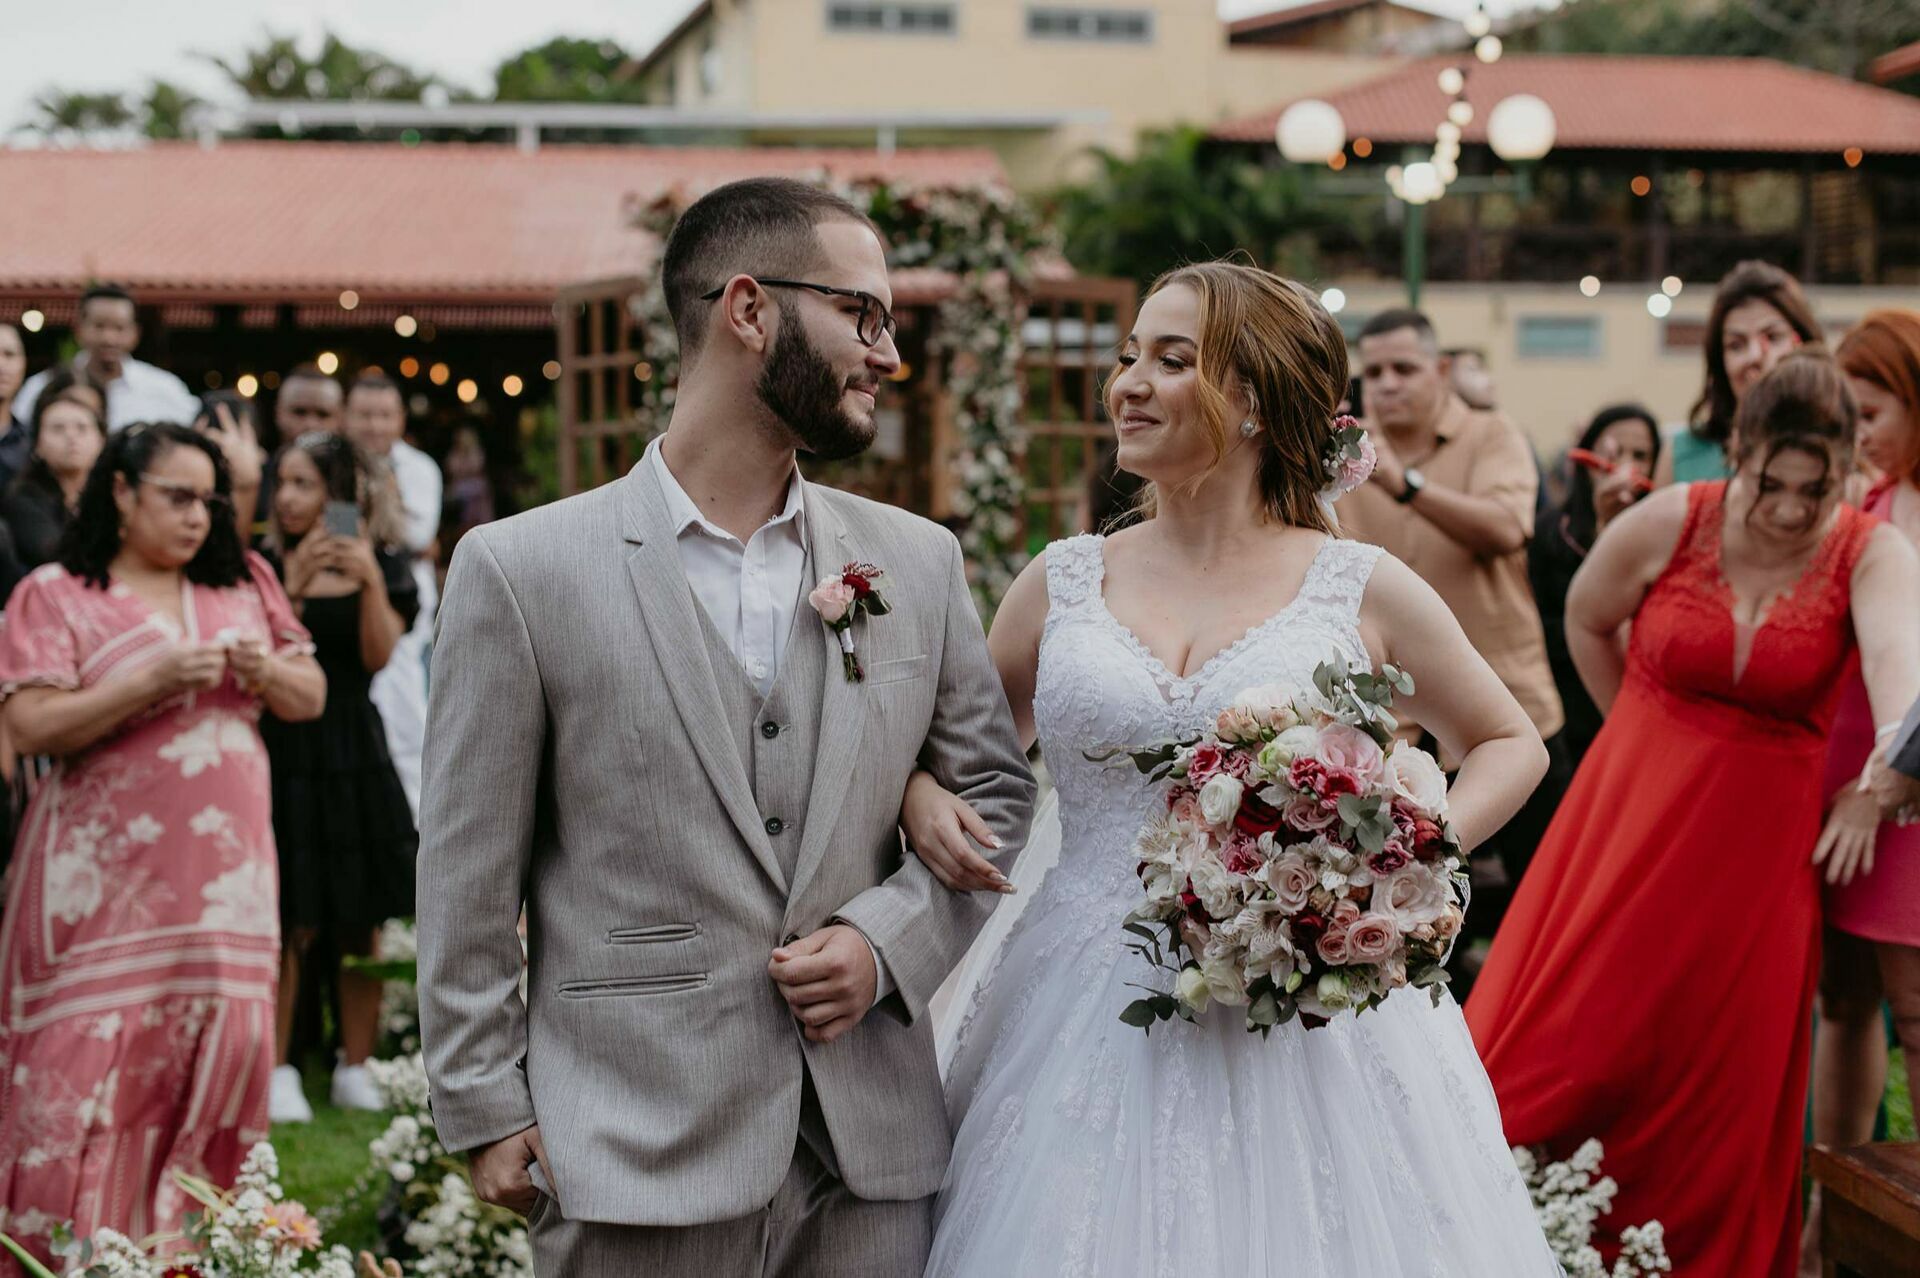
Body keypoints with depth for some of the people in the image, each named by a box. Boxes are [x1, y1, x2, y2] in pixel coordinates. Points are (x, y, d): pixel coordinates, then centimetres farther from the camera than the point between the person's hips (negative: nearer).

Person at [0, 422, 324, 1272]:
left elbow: (311, 698, 15)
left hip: (223, 875, 4)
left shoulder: (245, 584, 14)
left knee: (218, 1053, 1)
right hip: (106, 879, -4)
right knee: (88, 1064, -7)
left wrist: (267, 671, -7)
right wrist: (155, 680, -18)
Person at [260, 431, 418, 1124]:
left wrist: (371, 581, -19)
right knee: (289, 923, -5)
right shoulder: (266, 564, 1)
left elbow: (380, 655, -7)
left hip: (355, 754, 2)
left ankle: (355, 1068, 15)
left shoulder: (383, 564, 5)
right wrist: (293, 591, -20)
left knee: (360, 922, 5)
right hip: (283, 752, -2)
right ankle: (278, 1071, 3)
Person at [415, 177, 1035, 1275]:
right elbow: (470, 874, -1)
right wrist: (488, 1111, -2)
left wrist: (886, 939, -4)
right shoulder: (520, 569, -4)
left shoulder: (921, 562, 7)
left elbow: (998, 793, 13)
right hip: (638, 1162, -3)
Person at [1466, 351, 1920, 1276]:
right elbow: (1585, 622, 9)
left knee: (1724, 1073, 6)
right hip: (1636, 814, 1)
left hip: (1763, 835, 0)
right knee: (1575, 1031, 5)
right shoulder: (1666, 524, -9)